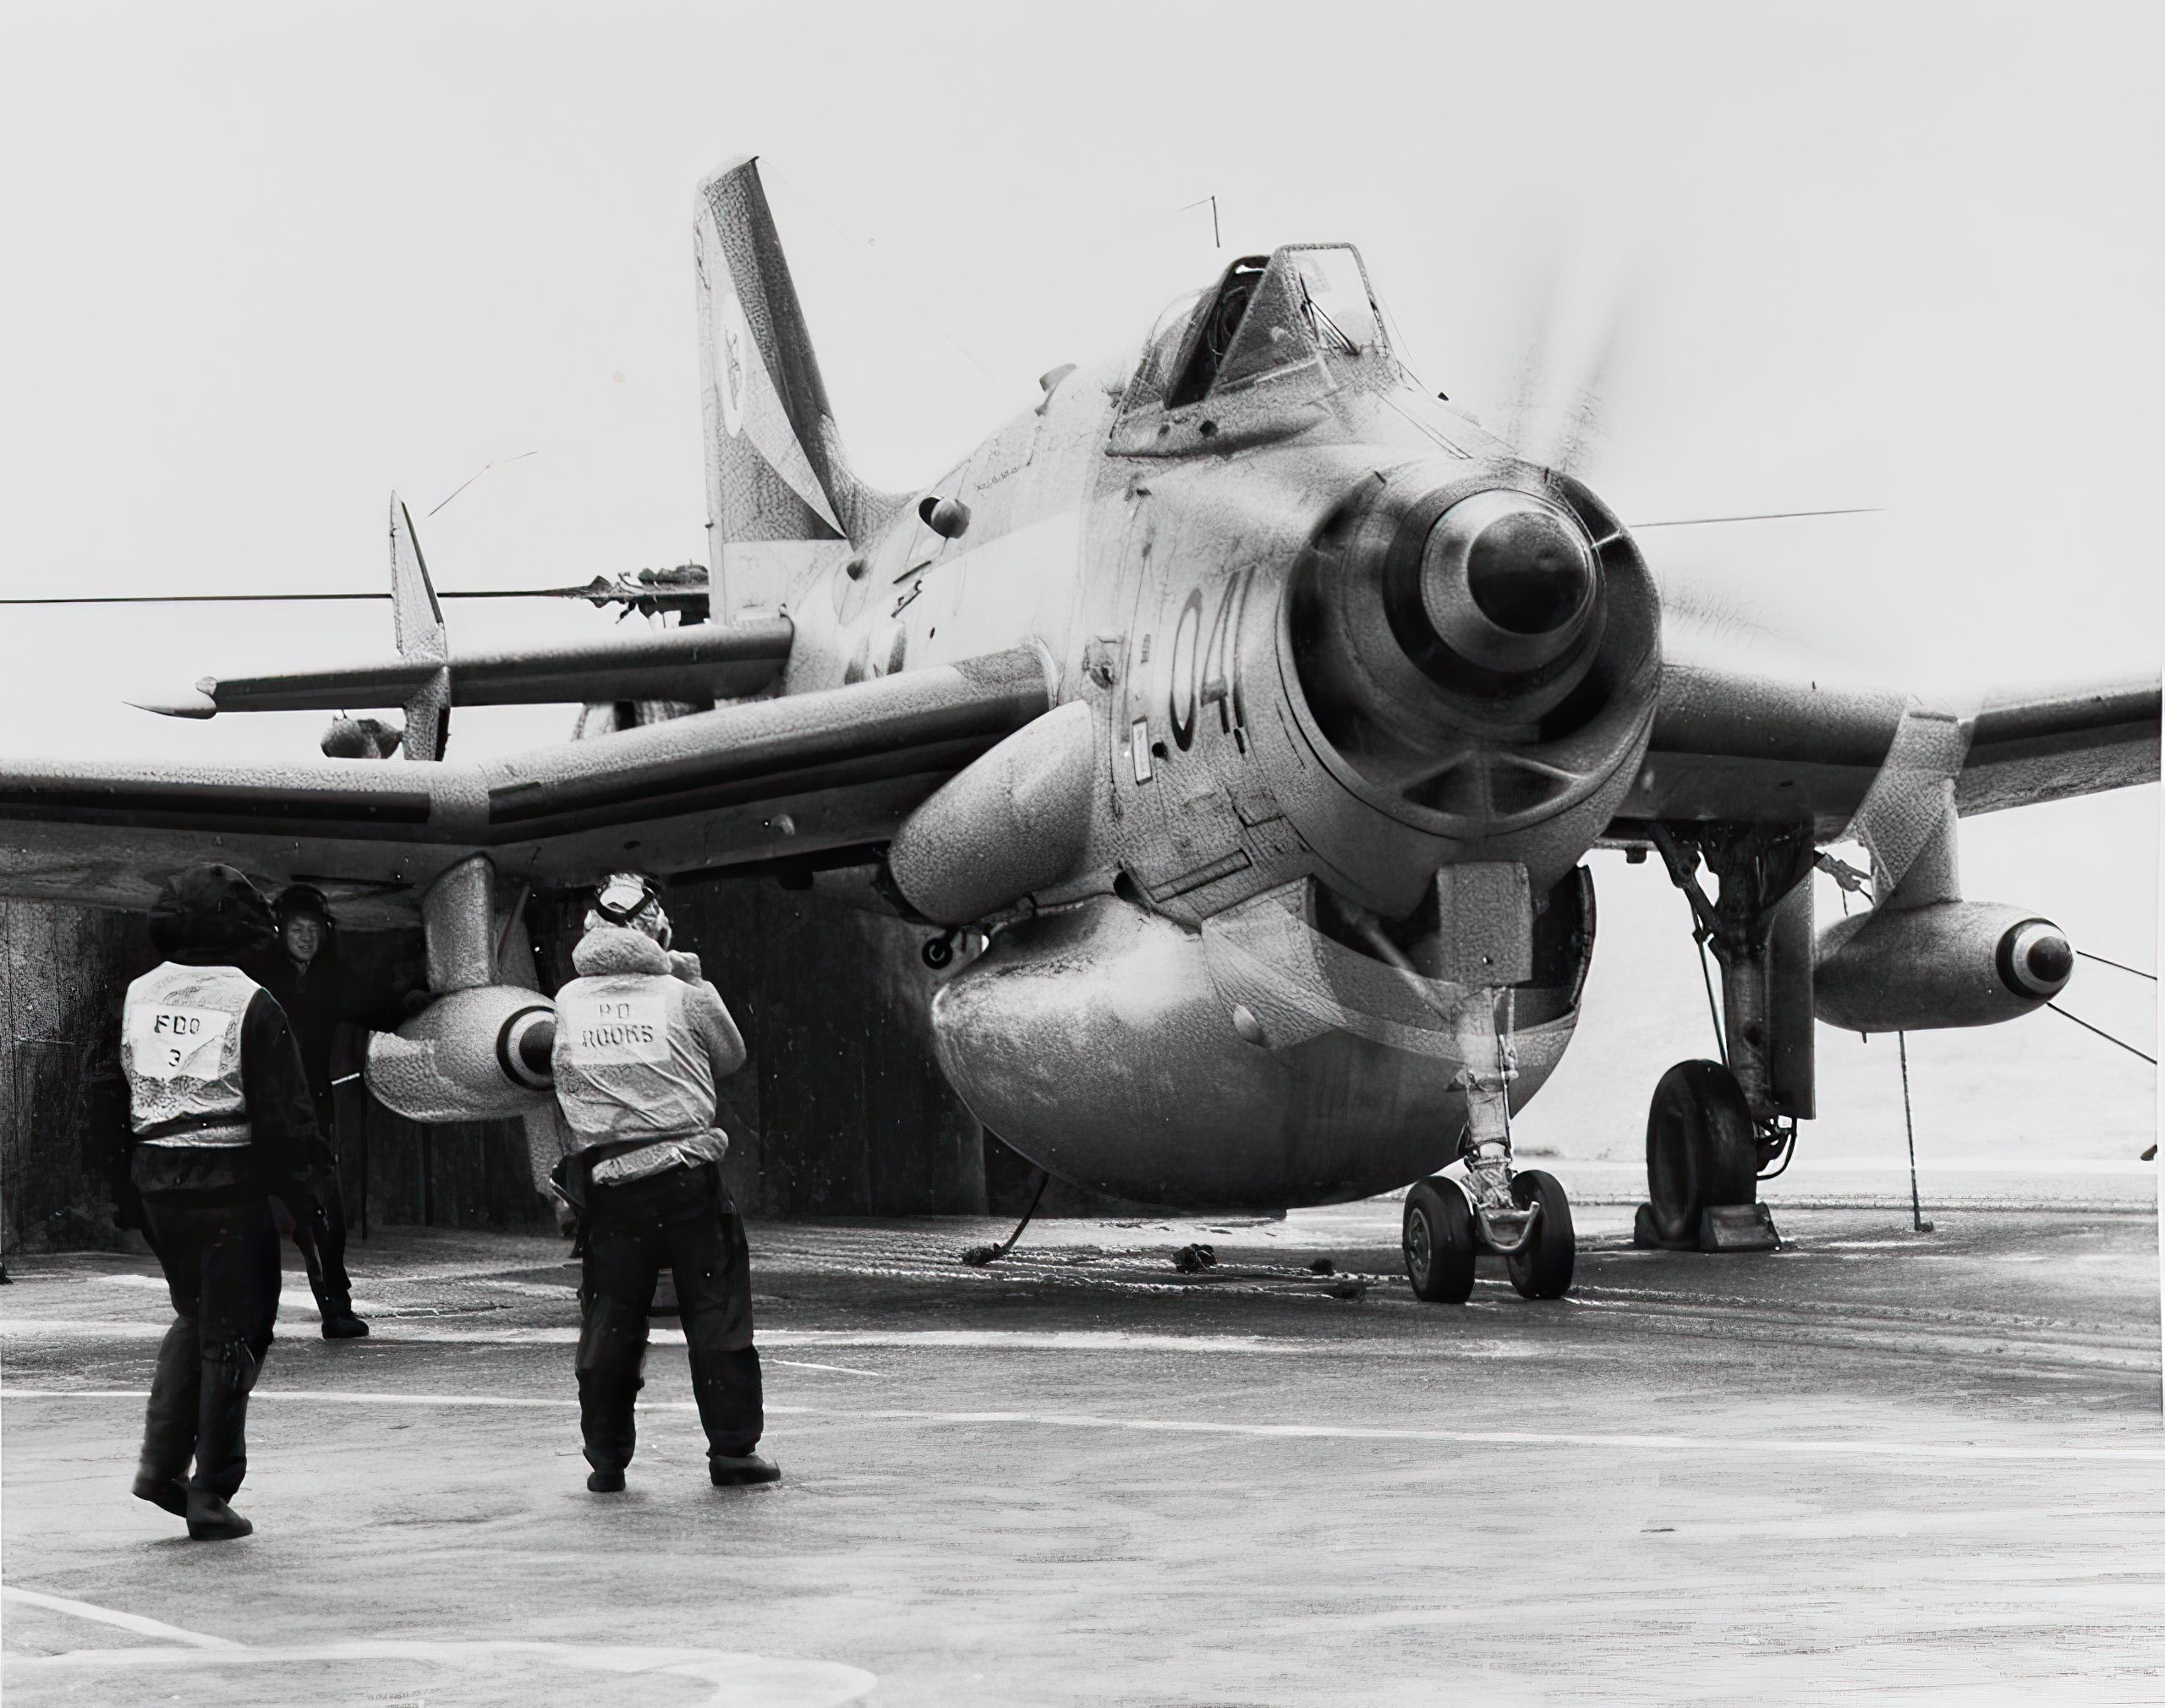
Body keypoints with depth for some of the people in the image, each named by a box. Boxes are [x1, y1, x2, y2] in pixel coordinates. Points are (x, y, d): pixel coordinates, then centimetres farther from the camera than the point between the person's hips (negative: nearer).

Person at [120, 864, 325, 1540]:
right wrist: (304, 1199, -2)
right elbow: (284, 1115, -10)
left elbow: (112, 1100, 9)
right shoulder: (252, 1005, -10)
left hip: (157, 1180, 5)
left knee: (194, 1319, 22)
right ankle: (211, 1494, 5)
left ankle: (161, 1462, 10)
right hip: (232, 1183, -5)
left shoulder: (137, 998, 4)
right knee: (231, 1337, 4)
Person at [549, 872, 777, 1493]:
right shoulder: (685, 998, -3)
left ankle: (607, 1459, 14)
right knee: (716, 1313, 7)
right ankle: (732, 1448, 8)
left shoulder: (570, 1001, 2)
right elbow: (730, 1058, 12)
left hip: (607, 1184, 2)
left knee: (609, 1325, 10)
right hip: (687, 1178, -2)